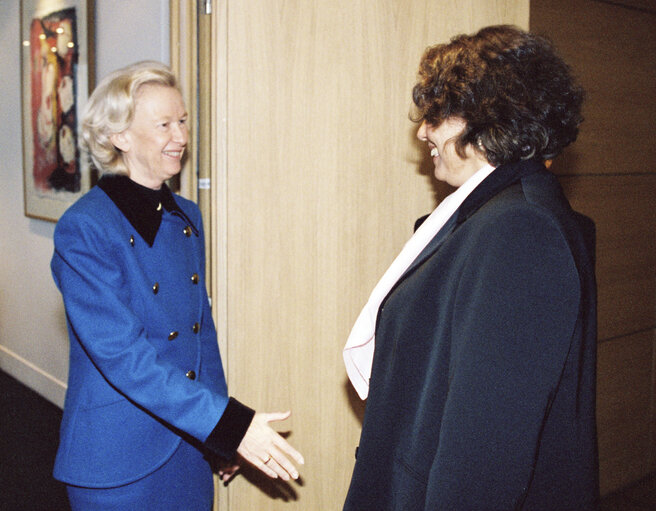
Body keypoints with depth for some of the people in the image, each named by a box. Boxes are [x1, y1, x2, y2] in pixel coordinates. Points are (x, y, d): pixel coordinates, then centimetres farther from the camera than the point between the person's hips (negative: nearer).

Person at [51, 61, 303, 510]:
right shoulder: (83, 229, -16)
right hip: (119, 461, -6)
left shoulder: (187, 216, 6)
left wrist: (224, 436, 10)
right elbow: (121, 353, -23)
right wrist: (230, 424, -26)